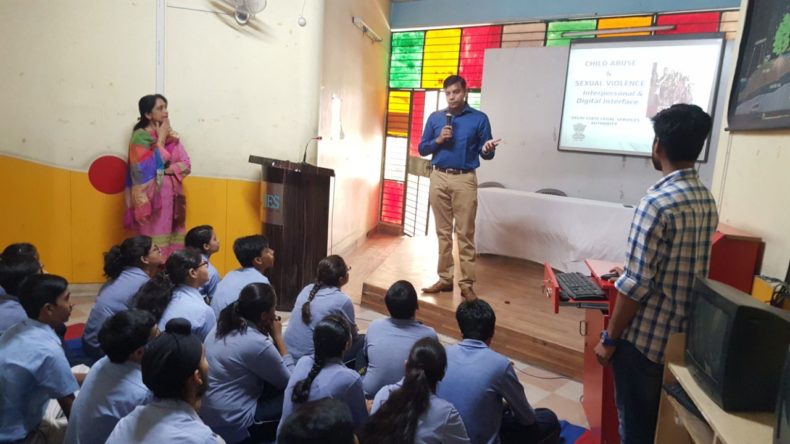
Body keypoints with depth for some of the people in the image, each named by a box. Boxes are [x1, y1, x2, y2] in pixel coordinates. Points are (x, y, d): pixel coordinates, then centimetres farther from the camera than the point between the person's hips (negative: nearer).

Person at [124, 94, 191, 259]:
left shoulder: (171, 135, 10)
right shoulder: (140, 136, -6)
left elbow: (186, 165, 4)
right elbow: (152, 165, -17)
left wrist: (166, 170, -13)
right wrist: (160, 139, -10)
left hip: (171, 195, 6)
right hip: (151, 196, -5)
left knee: (172, 242, 6)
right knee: (153, 244, -3)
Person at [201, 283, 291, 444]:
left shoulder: (222, 326, 2)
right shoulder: (257, 343, -23)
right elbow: (289, 382, -8)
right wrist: (278, 337, -5)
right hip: (230, 426, -9)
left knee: (275, 384, 13)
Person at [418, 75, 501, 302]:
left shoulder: (479, 118, 1)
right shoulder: (435, 118, 9)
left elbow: (486, 154, 1)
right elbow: (422, 149, 10)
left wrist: (488, 150, -22)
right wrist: (438, 140, -8)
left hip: (465, 179, -3)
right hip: (439, 178, 3)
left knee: (465, 233, -3)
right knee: (443, 232, 8)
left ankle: (466, 283, 4)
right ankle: (445, 279, 16)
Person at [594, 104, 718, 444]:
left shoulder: (657, 202, -23)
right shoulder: (707, 199, 4)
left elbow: (636, 285, -23)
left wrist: (609, 338, -12)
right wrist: (629, 269, 28)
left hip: (645, 336, -8)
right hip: (684, 336, 8)